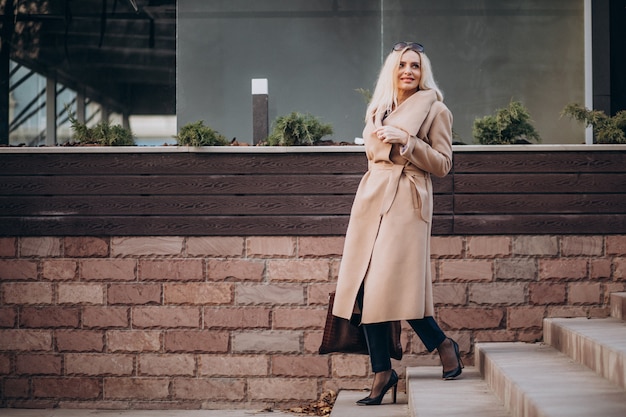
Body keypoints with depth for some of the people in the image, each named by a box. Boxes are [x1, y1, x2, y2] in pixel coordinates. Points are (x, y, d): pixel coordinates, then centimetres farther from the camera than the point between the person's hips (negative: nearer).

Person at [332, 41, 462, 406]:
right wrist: (380, 139, 8)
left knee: (394, 283, -15)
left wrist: (406, 141, -12)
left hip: (408, 202, -6)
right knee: (367, 287, 0)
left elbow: (443, 164, -3)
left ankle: (443, 344, 9)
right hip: (372, 198, 6)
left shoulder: (435, 109, 1)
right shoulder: (379, 109, 18)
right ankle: (382, 372, 7)